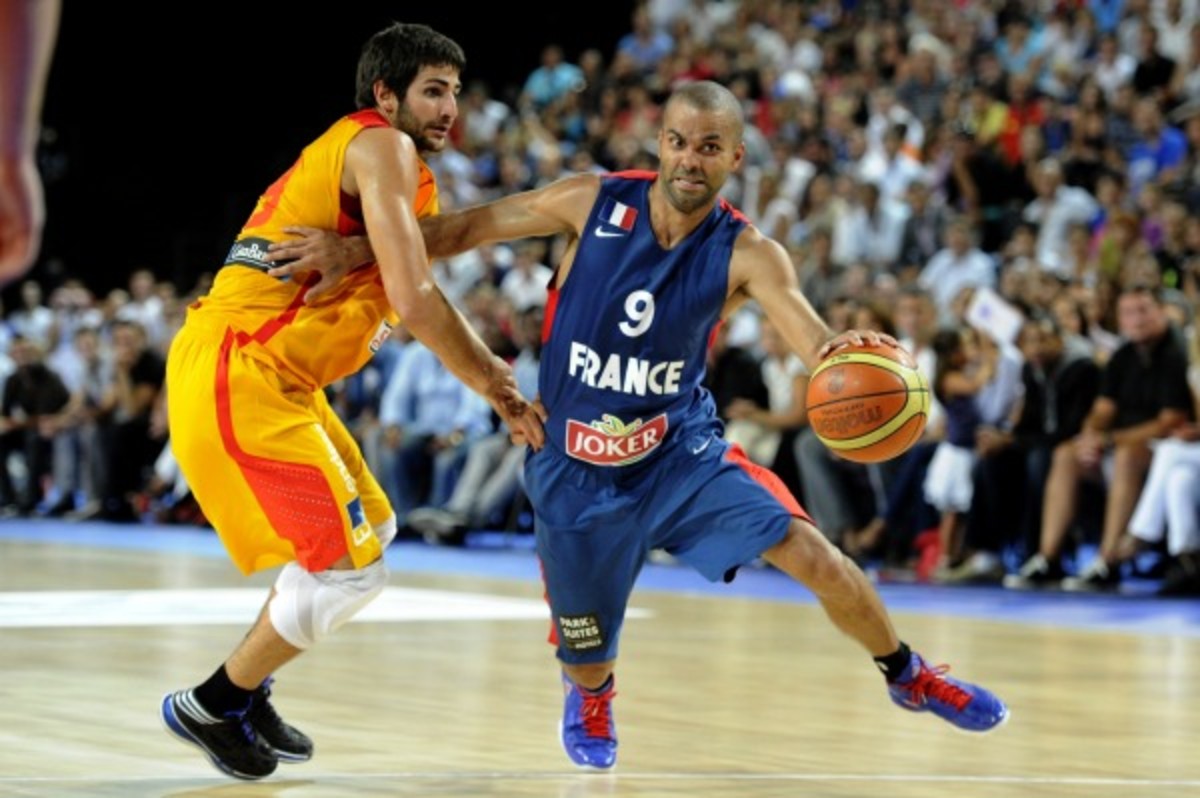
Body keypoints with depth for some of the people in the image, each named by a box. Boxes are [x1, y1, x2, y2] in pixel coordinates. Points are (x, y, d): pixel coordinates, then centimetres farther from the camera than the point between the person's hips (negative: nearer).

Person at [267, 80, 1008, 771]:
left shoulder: (748, 255, -15)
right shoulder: (594, 203, -14)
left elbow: (814, 339, -31)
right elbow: (467, 228, -5)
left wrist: (844, 350, -55)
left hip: (682, 450, 0)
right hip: (578, 469, 0)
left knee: (814, 556, -16)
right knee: (588, 663, 7)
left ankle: (910, 677, 13)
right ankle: (590, 698, 48)